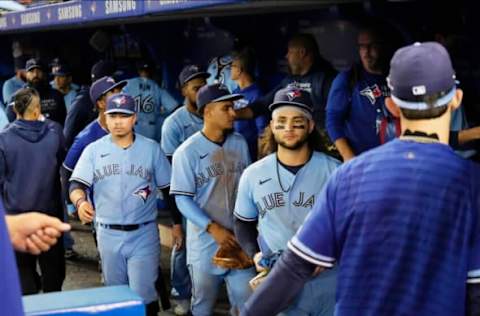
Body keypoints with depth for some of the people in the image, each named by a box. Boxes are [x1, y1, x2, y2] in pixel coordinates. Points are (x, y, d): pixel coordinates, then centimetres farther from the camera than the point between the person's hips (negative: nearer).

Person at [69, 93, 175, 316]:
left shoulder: (151, 148, -1)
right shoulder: (93, 150, 0)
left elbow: (169, 188, 4)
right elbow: (77, 184, -10)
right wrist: (80, 202, -32)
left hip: (143, 233, -2)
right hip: (108, 234, 2)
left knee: (143, 293, -6)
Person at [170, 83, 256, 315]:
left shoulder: (240, 143, 3)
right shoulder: (187, 151, -12)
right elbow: (183, 199, -13)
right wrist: (213, 228, -20)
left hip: (238, 238, 4)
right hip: (205, 240, -3)